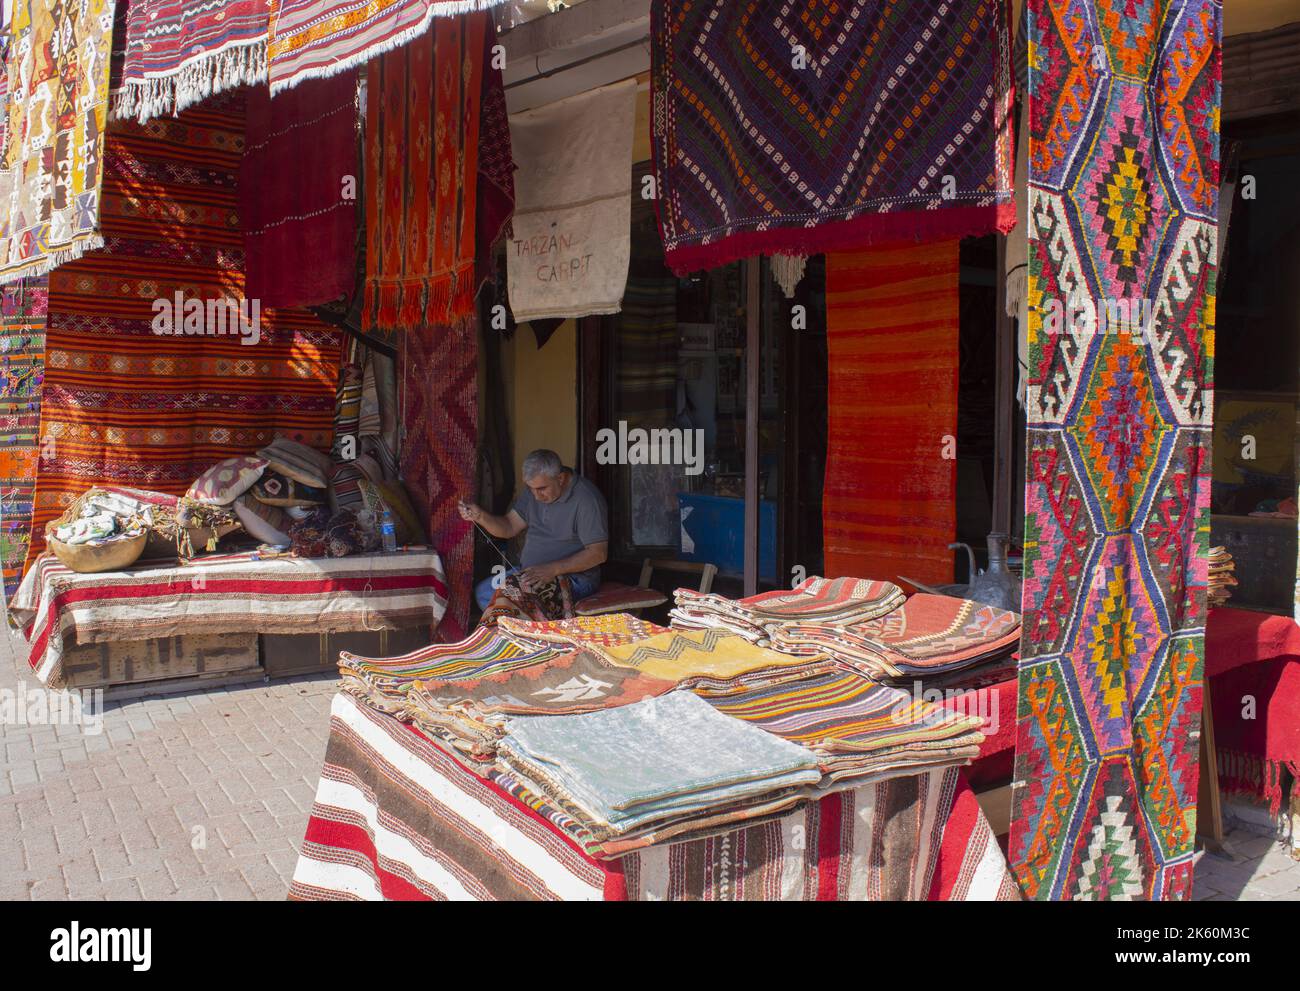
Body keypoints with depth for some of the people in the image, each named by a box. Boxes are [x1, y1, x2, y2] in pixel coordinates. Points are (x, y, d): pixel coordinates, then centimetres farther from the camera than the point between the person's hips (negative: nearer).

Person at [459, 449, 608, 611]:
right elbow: (509, 528, 9)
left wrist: (552, 570, -28)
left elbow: (598, 553, -21)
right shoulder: (534, 489, 6)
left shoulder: (586, 498, -18)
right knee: (483, 591, -6)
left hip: (574, 577, -8)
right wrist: (479, 516, -11)